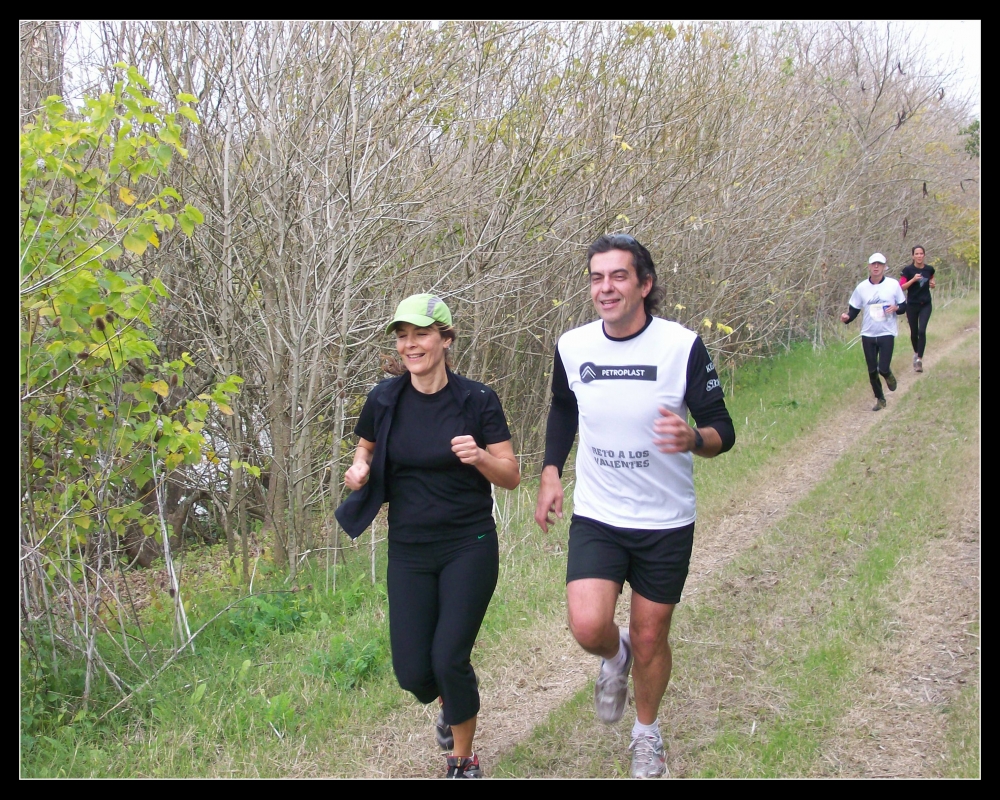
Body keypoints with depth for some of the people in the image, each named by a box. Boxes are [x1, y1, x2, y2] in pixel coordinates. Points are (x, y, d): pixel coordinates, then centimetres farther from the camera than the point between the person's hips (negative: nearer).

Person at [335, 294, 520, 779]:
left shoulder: (478, 401, -8)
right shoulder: (385, 400, -1)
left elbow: (511, 478, -4)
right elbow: (365, 449, 16)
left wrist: (480, 456, -24)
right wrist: (359, 469, -7)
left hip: (469, 547, -3)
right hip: (409, 551, 3)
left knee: (449, 658, -9)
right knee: (412, 672, 1)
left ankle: (463, 760, 19)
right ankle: (451, 705, 41)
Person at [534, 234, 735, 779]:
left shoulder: (682, 346, -14)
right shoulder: (572, 346, -4)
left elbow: (722, 431, -10)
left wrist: (694, 439, -33)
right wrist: (551, 474, 7)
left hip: (666, 521, -1)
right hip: (595, 515, 2)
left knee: (650, 638, 10)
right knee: (588, 627, -16)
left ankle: (646, 730, 40)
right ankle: (615, 657, 23)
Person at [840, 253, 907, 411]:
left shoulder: (893, 284, -3)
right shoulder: (862, 287, 1)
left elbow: (904, 307, 6)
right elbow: (854, 309, 6)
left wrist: (896, 308, -17)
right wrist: (847, 317, -16)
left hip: (887, 334, -2)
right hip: (868, 334, 2)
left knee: (883, 369, -12)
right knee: (872, 371, 8)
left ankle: (889, 376, 25)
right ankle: (880, 399, 28)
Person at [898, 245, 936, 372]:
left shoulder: (929, 269, 2)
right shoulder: (908, 270, -7)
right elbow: (901, 287, -12)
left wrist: (933, 285, -2)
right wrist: (913, 279, -23)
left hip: (926, 305, 1)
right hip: (912, 305, -1)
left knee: (922, 331, -13)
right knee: (914, 332, 10)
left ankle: (919, 359, -15)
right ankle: (916, 352, 37)